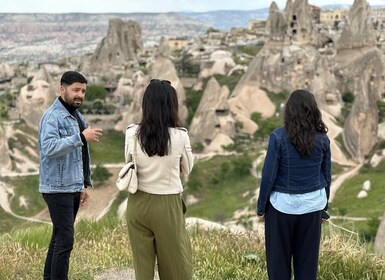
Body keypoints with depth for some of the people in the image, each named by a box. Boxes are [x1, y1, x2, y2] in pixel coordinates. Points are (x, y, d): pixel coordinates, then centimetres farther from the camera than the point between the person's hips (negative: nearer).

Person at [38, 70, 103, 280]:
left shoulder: (76, 116, 15)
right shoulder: (52, 116, -13)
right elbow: (49, 147, -28)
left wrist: (83, 185, 20)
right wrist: (81, 137, -31)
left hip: (73, 188, 9)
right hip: (58, 189, -9)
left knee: (59, 238, 13)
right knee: (65, 241, -9)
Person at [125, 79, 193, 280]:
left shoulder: (132, 134, -9)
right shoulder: (180, 136, -13)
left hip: (138, 203, 2)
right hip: (167, 205, -2)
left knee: (142, 262, 13)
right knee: (176, 263, 12)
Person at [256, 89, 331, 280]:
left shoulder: (279, 137, -12)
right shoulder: (322, 139, -2)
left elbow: (268, 175, -11)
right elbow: (326, 177, 5)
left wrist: (261, 207, 0)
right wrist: (324, 208, 16)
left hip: (283, 204, -3)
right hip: (313, 205, 3)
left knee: (278, 259, 9)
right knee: (308, 259, 12)